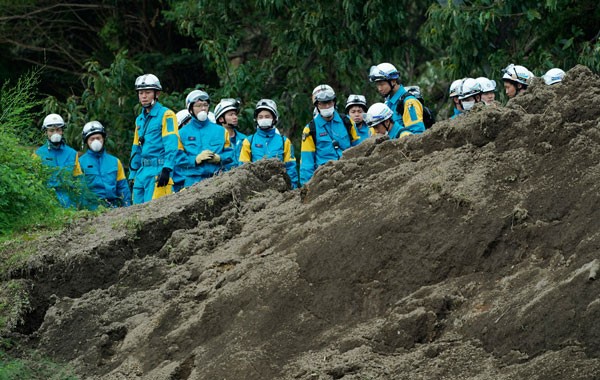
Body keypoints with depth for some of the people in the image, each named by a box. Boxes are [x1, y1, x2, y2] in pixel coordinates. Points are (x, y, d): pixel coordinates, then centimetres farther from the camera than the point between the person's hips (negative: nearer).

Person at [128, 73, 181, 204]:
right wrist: (132, 174, 22)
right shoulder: (140, 119, 21)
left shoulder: (166, 115, -5)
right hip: (142, 171, 8)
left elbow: (171, 145, -14)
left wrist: (167, 169, -22)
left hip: (158, 170, -8)